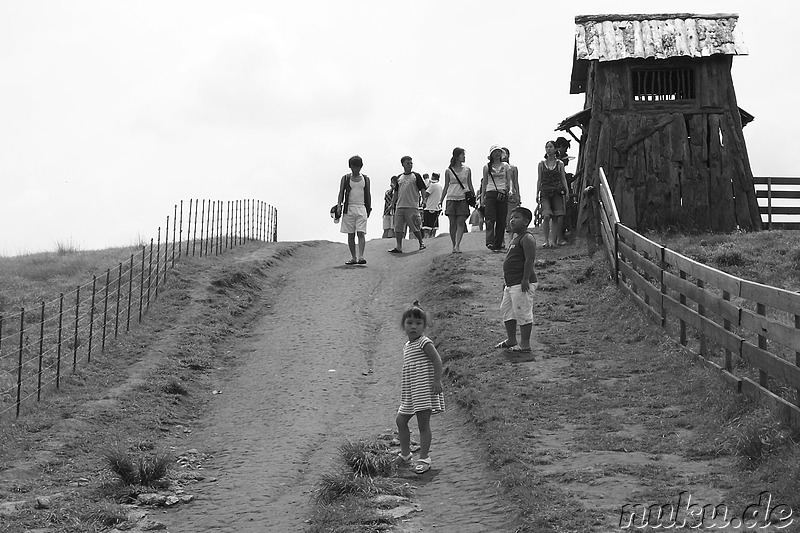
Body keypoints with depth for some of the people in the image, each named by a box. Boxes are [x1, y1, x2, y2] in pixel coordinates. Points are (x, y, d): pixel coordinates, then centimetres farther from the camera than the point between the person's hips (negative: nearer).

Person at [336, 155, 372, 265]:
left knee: (361, 233, -13)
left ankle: (361, 256, -20)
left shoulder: (365, 179, 10)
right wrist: (339, 205, -9)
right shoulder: (345, 178, 7)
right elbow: (341, 192, 3)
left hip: (361, 208, -1)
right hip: (349, 208, 1)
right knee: (350, 234, 2)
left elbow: (368, 194, 14)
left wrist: (369, 208, 10)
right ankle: (353, 258, 7)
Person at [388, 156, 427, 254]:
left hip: (412, 206, -5)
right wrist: (392, 204, 17)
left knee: (415, 227, -3)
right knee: (398, 228, 1)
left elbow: (422, 189, -1)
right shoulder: (399, 178, 15)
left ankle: (421, 242, 16)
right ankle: (399, 247, 4)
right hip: (399, 207, 5)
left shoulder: (416, 176, 2)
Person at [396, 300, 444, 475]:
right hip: (410, 392, 9)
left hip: (424, 390, -9)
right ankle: (405, 454, 28)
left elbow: (437, 360, -19)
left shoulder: (424, 343, -12)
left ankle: (424, 459, 2)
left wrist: (437, 381, -24)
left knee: (423, 423, -5)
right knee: (401, 421, 13)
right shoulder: (407, 346, 14)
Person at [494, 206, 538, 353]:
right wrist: (506, 281, 24)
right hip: (511, 284, 11)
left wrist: (526, 279, -27)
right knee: (506, 310, 18)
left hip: (522, 285, -11)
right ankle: (511, 340, 30)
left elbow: (530, 259, -22)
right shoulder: (515, 239, 18)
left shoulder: (527, 238, -14)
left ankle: (525, 345, 0)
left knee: (523, 312, -6)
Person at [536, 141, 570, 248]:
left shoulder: (560, 164, 9)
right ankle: (546, 240, -13)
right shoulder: (542, 164, 9)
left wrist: (567, 192, -1)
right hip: (545, 192, -1)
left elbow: (563, 179, 9)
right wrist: (537, 194, 3)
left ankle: (557, 238, 9)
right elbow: (539, 180, 10)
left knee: (557, 217, -2)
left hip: (557, 192, 1)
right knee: (547, 216, -16)